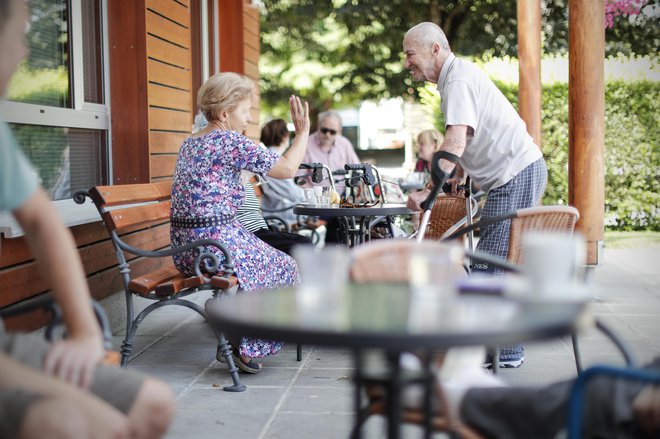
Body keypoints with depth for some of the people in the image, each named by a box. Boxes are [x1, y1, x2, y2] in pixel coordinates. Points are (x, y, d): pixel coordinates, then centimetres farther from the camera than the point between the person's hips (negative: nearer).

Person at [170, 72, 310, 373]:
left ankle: (237, 339, 29)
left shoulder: (190, 143, 13)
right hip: (217, 244, -9)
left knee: (268, 257, 29)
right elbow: (288, 168, -14)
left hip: (184, 247, 9)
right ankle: (247, 347, 15)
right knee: (285, 267, 15)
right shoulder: (229, 142, -15)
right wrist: (303, 131, -1)